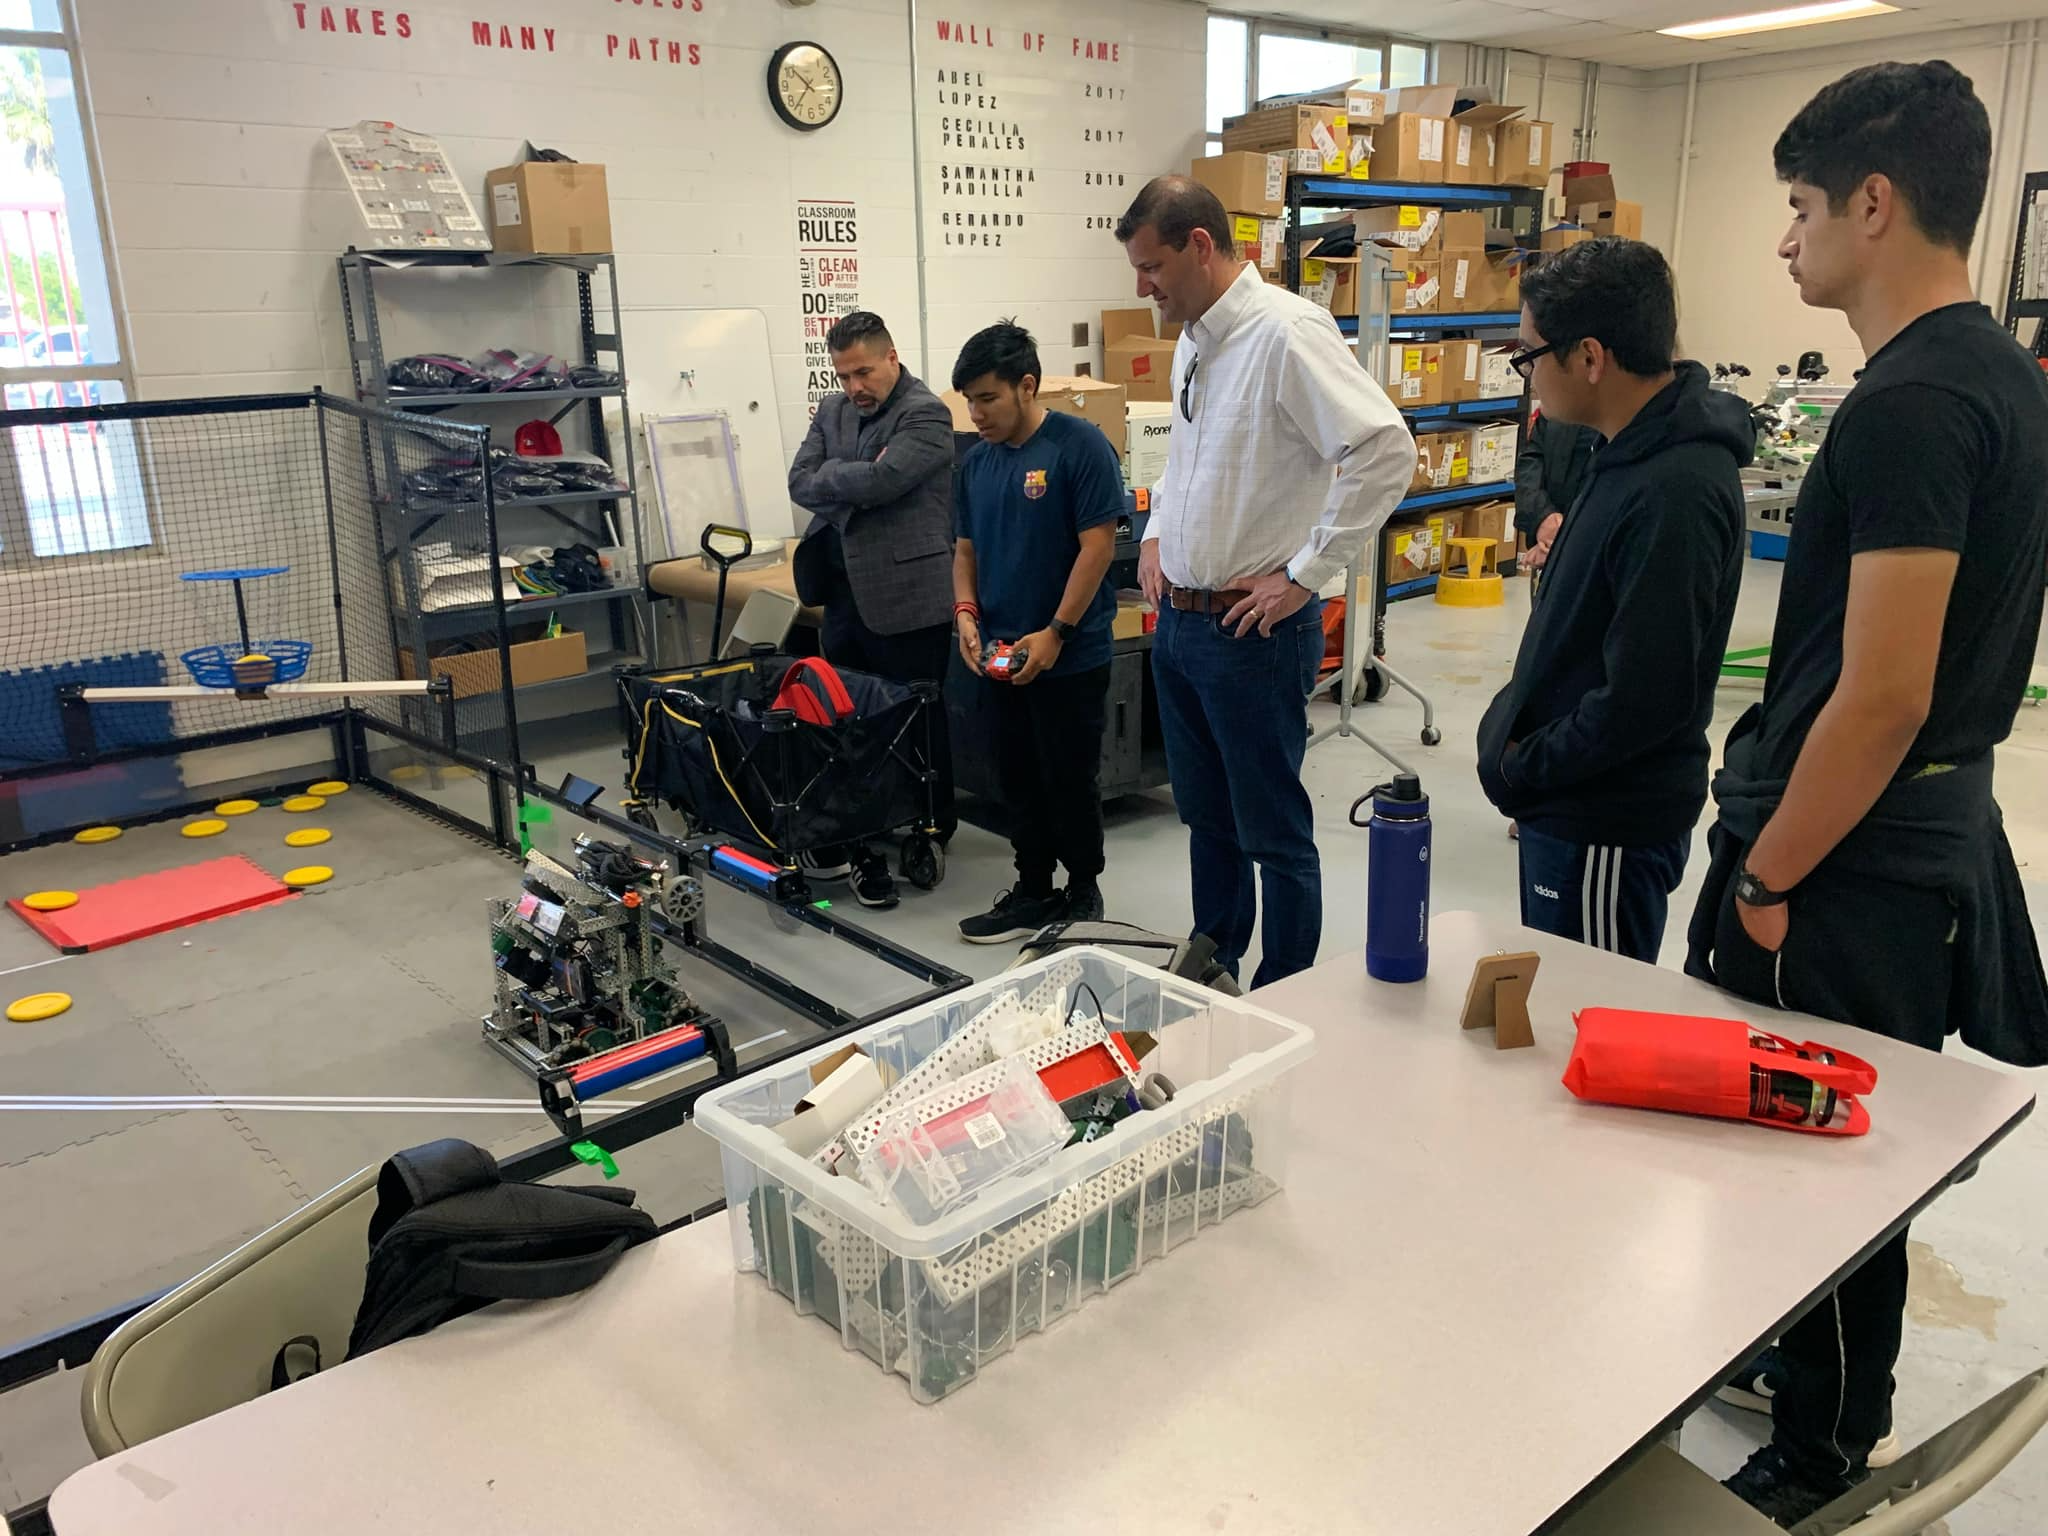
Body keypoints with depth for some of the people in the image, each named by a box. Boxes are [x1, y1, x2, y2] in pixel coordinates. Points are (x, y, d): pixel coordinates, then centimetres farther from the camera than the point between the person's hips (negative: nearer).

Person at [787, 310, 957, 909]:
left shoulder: (926, 414, -8)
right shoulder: (832, 412, 14)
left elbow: (879, 481, -21)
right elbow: (800, 485, 4)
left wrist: (830, 475, -4)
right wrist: (856, 483, -10)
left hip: (907, 598, -7)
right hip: (845, 595, 7)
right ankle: (853, 846, 21)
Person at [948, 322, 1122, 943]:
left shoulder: (1080, 446, -12)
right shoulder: (975, 462, 9)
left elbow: (1098, 545, -15)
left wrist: (1055, 632, -17)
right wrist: (966, 613, -3)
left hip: (1072, 655, -6)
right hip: (1002, 654, 7)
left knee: (1071, 782, 3)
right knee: (1019, 781, 13)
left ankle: (1084, 895, 19)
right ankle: (1033, 892, 26)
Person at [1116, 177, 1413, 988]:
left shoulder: (1285, 330, -17)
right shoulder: (1194, 339, 11)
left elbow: (1386, 449, -26)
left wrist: (1305, 574, -21)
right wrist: (1157, 534, 13)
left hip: (1253, 629, -9)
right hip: (1178, 619, 9)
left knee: (1273, 830, 5)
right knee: (1206, 813, 21)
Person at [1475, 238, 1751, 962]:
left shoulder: (1672, 494, -25)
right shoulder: (1633, 453, 6)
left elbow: (1643, 700, -27)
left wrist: (1520, 768, -14)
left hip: (1606, 831, -9)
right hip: (1566, 807, 9)